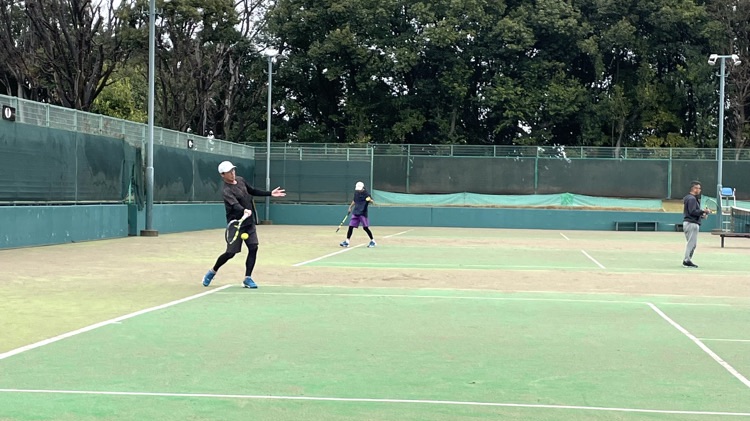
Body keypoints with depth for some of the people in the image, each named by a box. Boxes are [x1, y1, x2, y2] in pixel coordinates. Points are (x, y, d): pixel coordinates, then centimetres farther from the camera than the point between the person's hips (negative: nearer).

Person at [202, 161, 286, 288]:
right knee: (230, 253, -2)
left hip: (249, 223, 7)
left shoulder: (240, 180, 4)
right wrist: (244, 210, -57)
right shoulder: (226, 190, -21)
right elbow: (235, 204, -38)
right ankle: (212, 272, 22)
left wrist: (270, 193, 18)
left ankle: (247, 278, 3)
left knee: (253, 248, -6)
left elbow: (253, 191, 20)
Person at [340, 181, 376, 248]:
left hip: (363, 213, -5)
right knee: (351, 226, 0)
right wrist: (350, 207, 19)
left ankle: (373, 241, 11)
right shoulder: (356, 192, 7)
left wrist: (370, 200, -42)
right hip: (355, 212, 5)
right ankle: (347, 241, 7)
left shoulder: (366, 194, -11)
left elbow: (371, 201, -20)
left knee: (365, 228, -4)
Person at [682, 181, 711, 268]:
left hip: (688, 222, 11)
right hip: (692, 223, -11)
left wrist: (701, 215, 14)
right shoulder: (692, 199, -14)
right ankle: (687, 261, -6)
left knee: (693, 243, 16)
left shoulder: (688, 198, 18)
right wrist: (703, 211, -18)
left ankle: (686, 260, 19)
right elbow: (692, 211, -23)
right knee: (692, 243, -7)